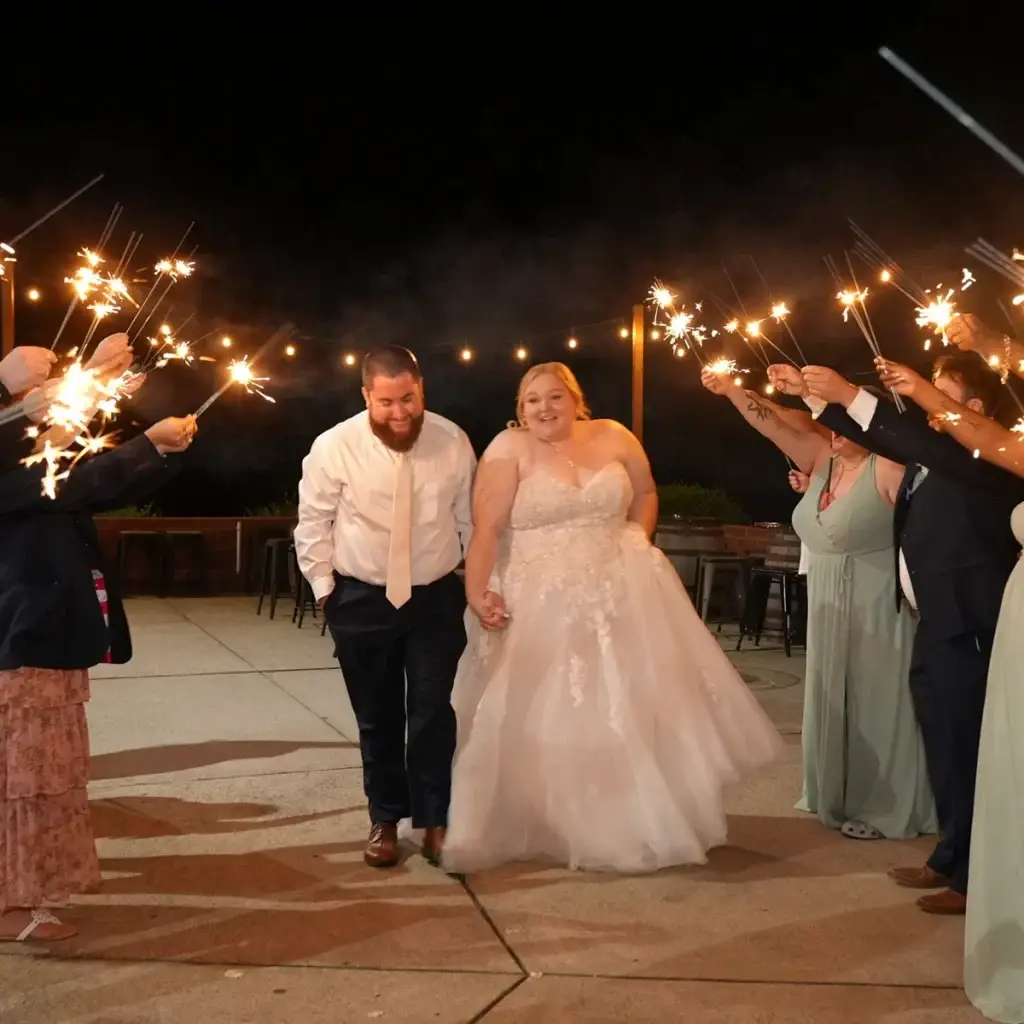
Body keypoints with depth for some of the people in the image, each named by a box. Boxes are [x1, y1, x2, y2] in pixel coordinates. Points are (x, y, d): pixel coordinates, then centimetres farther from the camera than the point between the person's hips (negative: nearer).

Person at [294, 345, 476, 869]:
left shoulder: (452, 441, -9)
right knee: (377, 718, 12)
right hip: (362, 600, 0)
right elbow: (313, 524, -3)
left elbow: (470, 518, 3)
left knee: (433, 714, 0)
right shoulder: (334, 446, -14)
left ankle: (435, 820, 17)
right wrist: (324, 588, -4)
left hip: (437, 597, 0)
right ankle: (385, 820, 29)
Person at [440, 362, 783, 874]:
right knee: (545, 723, 4)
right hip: (541, 606, -3)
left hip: (623, 597, 3)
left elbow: (647, 493, 17)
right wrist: (477, 592, -24)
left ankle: (642, 823, 28)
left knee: (635, 712, 10)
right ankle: (558, 827, 21)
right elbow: (486, 529, -14)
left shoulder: (613, 438, 2)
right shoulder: (509, 449, -7)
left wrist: (638, 541, 2)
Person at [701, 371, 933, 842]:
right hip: (830, 609, 8)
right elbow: (776, 426, -4)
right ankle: (843, 796, 31)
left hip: (875, 610, -7)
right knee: (836, 700, 16)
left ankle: (883, 807, 14)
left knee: (874, 702, 2)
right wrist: (731, 390, -13)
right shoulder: (823, 459, 4)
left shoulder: (887, 470, -16)